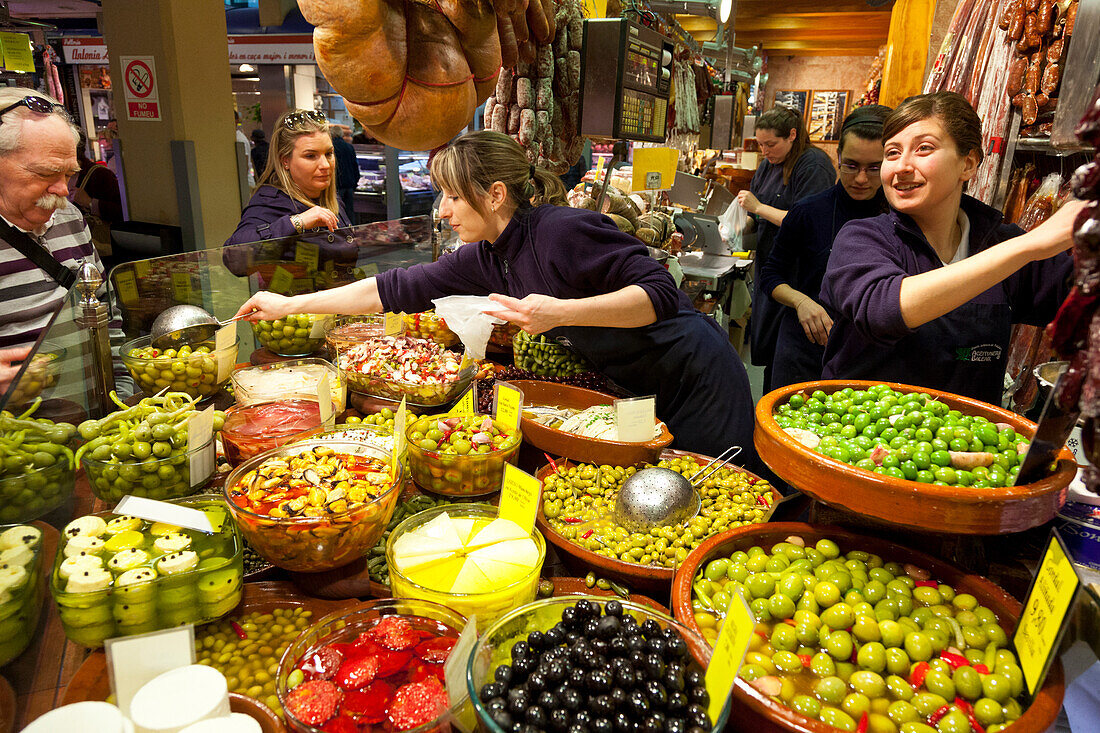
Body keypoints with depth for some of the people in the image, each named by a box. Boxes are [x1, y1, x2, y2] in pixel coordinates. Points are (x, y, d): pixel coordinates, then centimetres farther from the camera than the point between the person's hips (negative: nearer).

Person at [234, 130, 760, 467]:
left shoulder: (564, 231, -23)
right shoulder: (486, 259, 1)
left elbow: (660, 292, -26)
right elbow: (397, 288, 4)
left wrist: (561, 312, -35)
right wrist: (290, 305, 7)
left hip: (695, 382, -7)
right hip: (635, 391, 8)